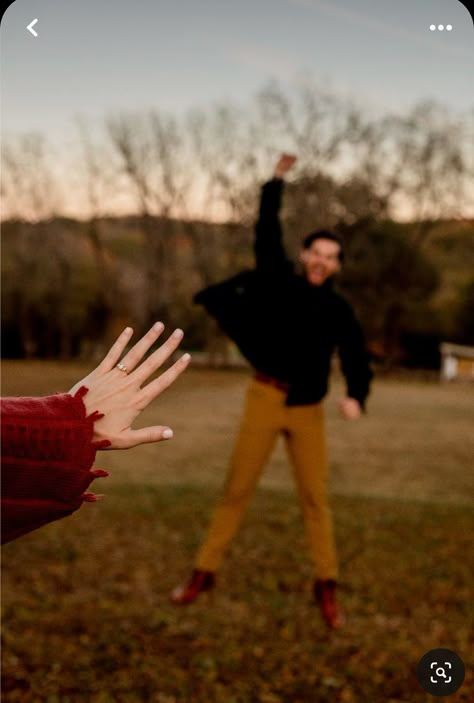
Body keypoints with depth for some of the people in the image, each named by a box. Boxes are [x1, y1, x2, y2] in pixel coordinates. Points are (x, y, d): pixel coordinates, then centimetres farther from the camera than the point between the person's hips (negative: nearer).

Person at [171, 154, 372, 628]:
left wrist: (356, 397, -23)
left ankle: (326, 585, 14)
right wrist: (277, 182, -10)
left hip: (309, 411, 1)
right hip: (265, 401, -1)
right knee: (236, 489, 5)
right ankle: (205, 571, 16)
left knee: (315, 496, 3)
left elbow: (355, 359, -3)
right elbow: (267, 235, -5)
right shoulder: (281, 283, -1)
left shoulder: (339, 310, 1)